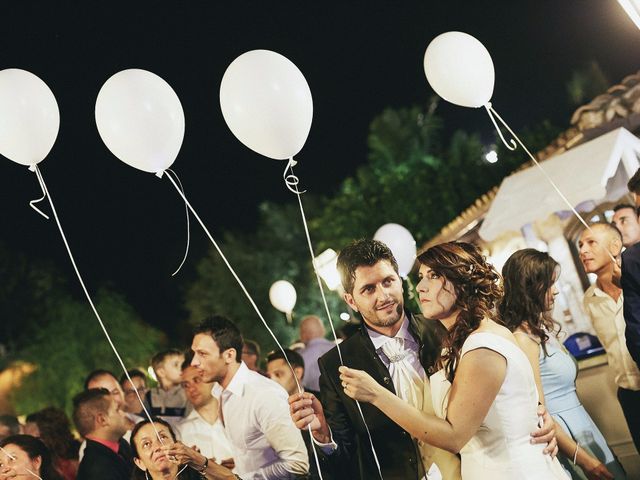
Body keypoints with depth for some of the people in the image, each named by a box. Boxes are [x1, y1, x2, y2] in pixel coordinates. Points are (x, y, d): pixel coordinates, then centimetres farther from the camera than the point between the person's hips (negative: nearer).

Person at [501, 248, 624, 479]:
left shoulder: (544, 328, 10)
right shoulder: (523, 338, -17)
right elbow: (538, 412, -19)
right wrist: (582, 459, -17)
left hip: (583, 427, 9)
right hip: (563, 436, -8)